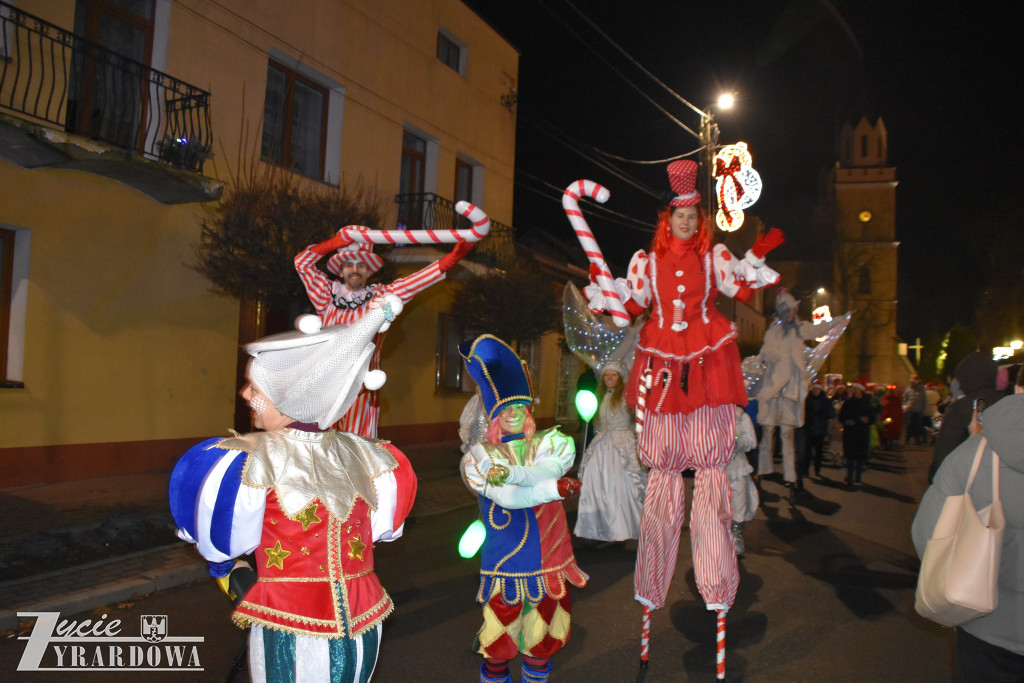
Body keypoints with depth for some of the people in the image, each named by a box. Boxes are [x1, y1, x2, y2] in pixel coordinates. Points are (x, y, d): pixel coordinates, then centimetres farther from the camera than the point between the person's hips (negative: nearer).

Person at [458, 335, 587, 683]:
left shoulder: (550, 442, 3)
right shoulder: (479, 457, -3)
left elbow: (553, 467, -20)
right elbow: (507, 497, -17)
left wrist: (510, 473, -30)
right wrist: (557, 488, -17)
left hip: (549, 556, 2)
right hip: (506, 559, -2)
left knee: (546, 618, 15)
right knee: (503, 619, 5)